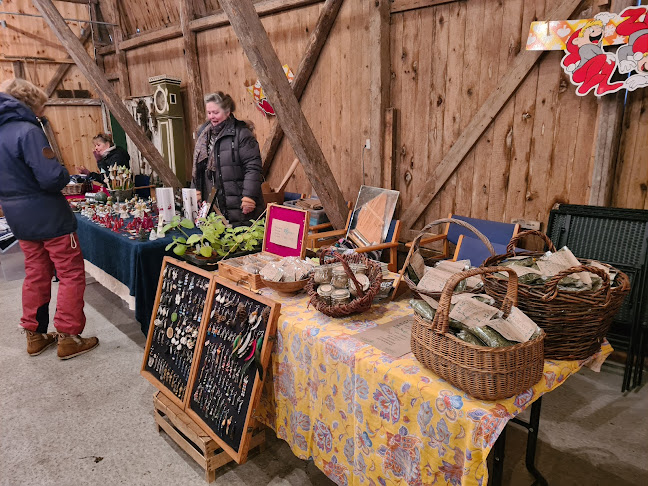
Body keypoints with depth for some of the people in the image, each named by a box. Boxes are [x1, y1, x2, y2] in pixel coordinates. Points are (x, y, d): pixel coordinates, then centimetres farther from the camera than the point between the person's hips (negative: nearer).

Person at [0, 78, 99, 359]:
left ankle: (35, 335, 26)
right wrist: (65, 175, -5)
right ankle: (68, 338, 6)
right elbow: (52, 178, -24)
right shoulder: (27, 131, -18)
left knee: (36, 274, 17)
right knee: (71, 275, 1)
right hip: (49, 216, -8)